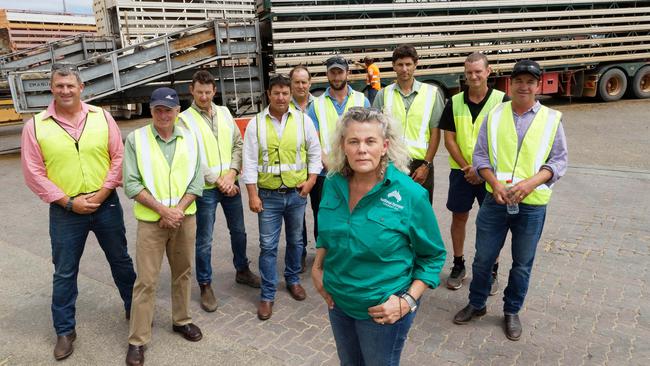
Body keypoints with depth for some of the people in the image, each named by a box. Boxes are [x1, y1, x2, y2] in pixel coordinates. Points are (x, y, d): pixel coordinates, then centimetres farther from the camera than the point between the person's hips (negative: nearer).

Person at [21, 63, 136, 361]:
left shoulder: (101, 117, -1)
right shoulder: (35, 126, -3)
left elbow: (119, 156, -1)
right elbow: (34, 173, -4)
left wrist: (102, 194, -10)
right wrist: (68, 202, -11)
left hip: (106, 204, 1)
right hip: (65, 211, 0)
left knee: (120, 260, 14)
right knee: (64, 272, 10)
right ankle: (64, 331, 26)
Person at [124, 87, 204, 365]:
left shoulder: (189, 138, 3)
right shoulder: (135, 139, -5)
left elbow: (197, 181, 1)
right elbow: (131, 184, -8)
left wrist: (178, 210, -11)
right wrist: (162, 209, -15)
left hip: (185, 218, 3)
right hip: (151, 220, -3)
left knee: (183, 273, 15)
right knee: (146, 281, 1)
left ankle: (181, 320, 34)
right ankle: (137, 340, 14)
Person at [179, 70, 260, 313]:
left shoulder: (224, 113, 7)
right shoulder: (185, 119, -8)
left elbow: (238, 144, 6)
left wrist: (231, 173, -9)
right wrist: (218, 181, -13)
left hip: (230, 184, 5)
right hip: (205, 188, -5)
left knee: (238, 231, 18)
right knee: (204, 240, 5)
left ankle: (242, 270, 39)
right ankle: (205, 286, 21)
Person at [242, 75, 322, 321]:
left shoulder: (303, 120, 0)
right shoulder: (256, 124, -2)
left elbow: (314, 152, 7)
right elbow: (250, 162, -3)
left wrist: (311, 180, -4)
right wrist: (252, 195, -7)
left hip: (297, 194, 2)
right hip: (268, 195, -1)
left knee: (295, 241, 16)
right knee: (268, 246, 3)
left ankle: (293, 280, 38)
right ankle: (267, 295, 15)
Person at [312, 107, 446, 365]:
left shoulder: (410, 194, -21)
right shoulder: (333, 184, -7)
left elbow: (433, 256, -10)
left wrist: (408, 301, -17)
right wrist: (317, 268, 1)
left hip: (384, 310, -4)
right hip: (338, 301, 5)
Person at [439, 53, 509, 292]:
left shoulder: (502, 101, -5)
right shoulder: (454, 103, 2)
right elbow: (449, 139, 0)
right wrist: (466, 167, -9)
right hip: (461, 171, 2)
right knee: (459, 217, 9)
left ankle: (492, 270, 22)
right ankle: (458, 265, 26)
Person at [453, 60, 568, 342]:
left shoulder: (551, 119, 1)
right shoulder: (494, 115, 2)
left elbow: (559, 161, -1)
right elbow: (480, 155, 2)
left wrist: (530, 183, -18)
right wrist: (495, 183, -14)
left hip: (532, 205, 0)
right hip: (495, 201, 1)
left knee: (522, 264, 13)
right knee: (483, 258, 11)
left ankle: (512, 311, 34)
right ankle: (476, 304, 32)